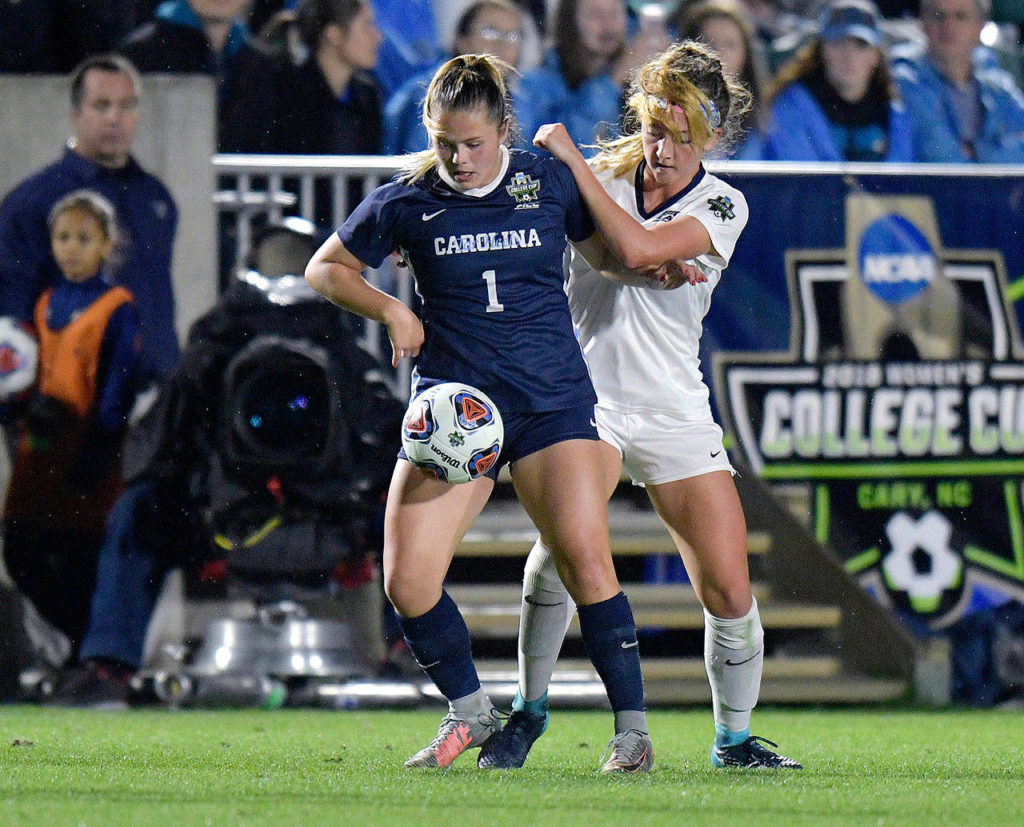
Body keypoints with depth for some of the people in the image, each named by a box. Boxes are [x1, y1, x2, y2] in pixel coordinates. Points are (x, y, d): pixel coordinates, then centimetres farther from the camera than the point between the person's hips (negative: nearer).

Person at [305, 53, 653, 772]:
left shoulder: (549, 182, 1)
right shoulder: (406, 202, 0)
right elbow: (326, 269, 12)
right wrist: (391, 310, -4)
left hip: (552, 402, -1)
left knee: (585, 560, -17)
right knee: (407, 584, -9)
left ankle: (632, 727, -5)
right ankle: (471, 712, 15)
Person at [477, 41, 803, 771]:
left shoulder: (722, 206, -3)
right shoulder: (605, 173, 2)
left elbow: (637, 247, -20)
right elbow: (591, 247, -16)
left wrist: (572, 160, -16)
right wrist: (656, 270, -29)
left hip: (676, 417, 1)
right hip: (588, 400, -1)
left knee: (730, 593, -5)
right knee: (563, 540, -26)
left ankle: (734, 738, 17)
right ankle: (529, 709, -10)